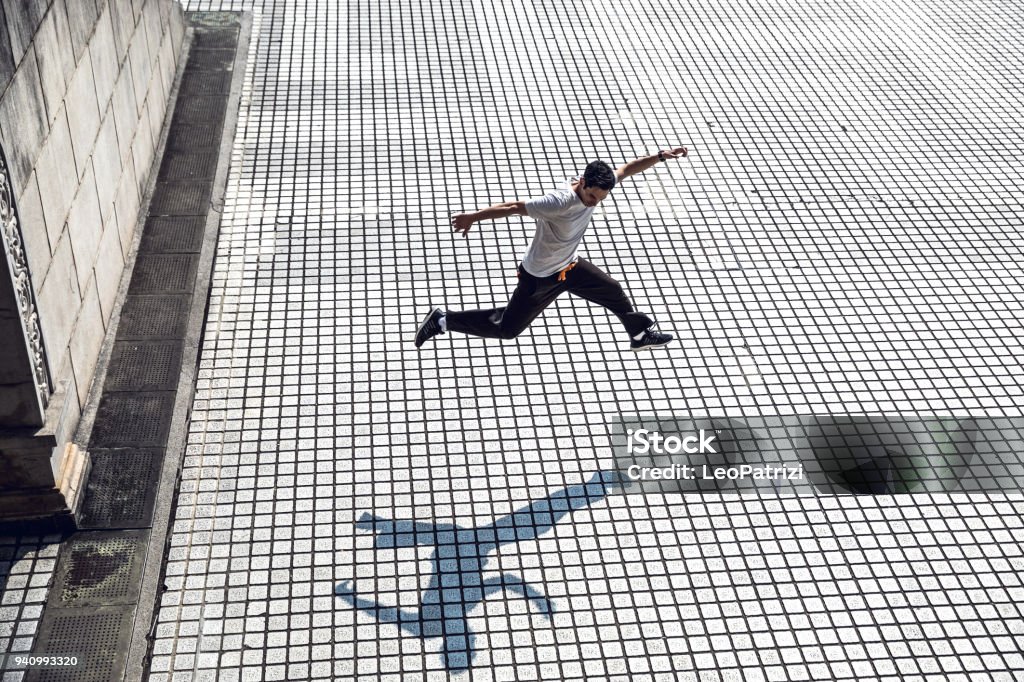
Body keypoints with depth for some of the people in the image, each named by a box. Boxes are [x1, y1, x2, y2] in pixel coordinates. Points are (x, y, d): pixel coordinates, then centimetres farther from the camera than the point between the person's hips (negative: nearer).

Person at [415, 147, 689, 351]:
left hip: (570, 266, 8)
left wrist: (661, 156, 2)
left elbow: (625, 169, 4)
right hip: (540, 277, -8)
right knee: (506, 329, 4)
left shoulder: (597, 187, -14)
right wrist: (472, 217, -30)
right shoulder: (558, 203, -38)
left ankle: (641, 334, 45)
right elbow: (513, 206, -34)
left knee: (614, 293, 18)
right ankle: (443, 320, 16)